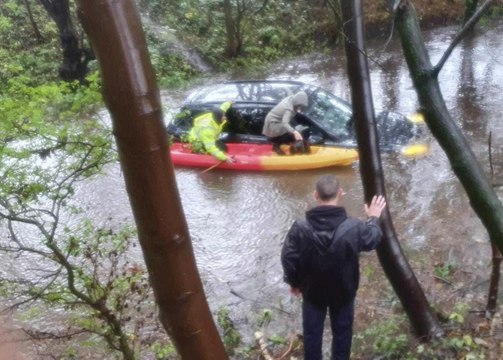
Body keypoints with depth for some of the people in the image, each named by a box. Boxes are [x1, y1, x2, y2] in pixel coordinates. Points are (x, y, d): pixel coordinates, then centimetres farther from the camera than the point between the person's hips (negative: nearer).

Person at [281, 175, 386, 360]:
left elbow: (288, 259, -14)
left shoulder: (300, 228, -26)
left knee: (312, 332, 22)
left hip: (312, 291, 0)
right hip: (344, 291, 0)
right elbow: (372, 239, -3)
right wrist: (374, 218, 16)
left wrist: (294, 282, 6)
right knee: (342, 332, 24)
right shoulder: (353, 228, -26)